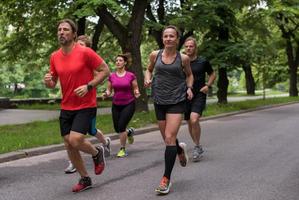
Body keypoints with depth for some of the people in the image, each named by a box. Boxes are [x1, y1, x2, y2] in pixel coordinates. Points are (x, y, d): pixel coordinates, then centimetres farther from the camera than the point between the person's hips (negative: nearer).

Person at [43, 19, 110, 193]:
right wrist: (48, 82, -9)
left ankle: (97, 153, 15)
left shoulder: (85, 52, -13)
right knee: (69, 145, 7)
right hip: (66, 108, 6)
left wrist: (88, 86, -19)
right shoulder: (55, 57, 4)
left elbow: (105, 70, -8)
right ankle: (85, 179, 26)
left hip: (86, 106, -6)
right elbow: (53, 83, 15)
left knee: (75, 140, -20)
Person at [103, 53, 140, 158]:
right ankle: (129, 132, 42)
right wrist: (106, 94, -15)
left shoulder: (131, 76, -6)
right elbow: (109, 90, 7)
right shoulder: (111, 76, 1)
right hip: (116, 105, 4)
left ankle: (123, 149, 4)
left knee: (121, 126, -15)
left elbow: (135, 89, 2)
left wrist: (136, 93, -20)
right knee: (117, 129, 7)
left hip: (129, 104, -4)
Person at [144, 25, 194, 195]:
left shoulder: (183, 58, -4)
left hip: (177, 101, -3)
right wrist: (148, 78, -4)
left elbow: (189, 75, 13)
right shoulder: (155, 55, 1)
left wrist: (189, 88, -5)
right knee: (167, 139, 13)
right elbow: (149, 69, 18)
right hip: (159, 101, 3)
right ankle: (180, 149, 50)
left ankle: (166, 179, -7)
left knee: (169, 138, -14)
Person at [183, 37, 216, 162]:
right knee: (189, 123, 10)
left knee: (194, 119, -23)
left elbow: (212, 74, 13)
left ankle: (197, 147, -7)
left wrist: (207, 85, -2)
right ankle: (198, 147, 28)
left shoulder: (202, 62, -1)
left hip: (199, 95, -4)